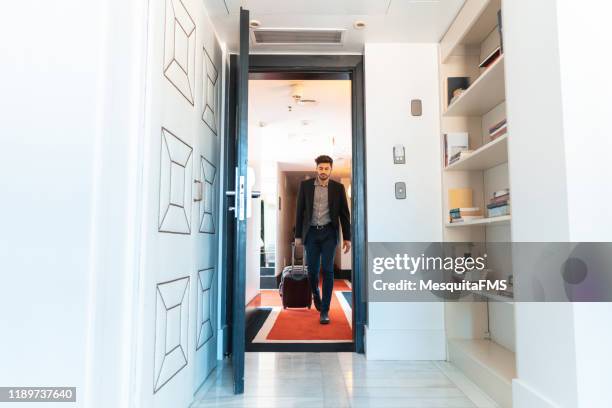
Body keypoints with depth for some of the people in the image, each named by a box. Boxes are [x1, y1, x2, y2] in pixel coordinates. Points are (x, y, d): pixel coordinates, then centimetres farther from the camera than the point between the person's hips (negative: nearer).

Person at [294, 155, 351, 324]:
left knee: (327, 270, -6)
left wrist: (347, 237, 1)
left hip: (329, 233, -1)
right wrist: (298, 235, 2)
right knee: (312, 269, 4)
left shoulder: (338, 187, 1)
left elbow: (344, 213, 3)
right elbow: (300, 211, 4)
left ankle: (325, 311, 2)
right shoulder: (305, 185, 1)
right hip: (311, 232, 1)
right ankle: (315, 294, 37)